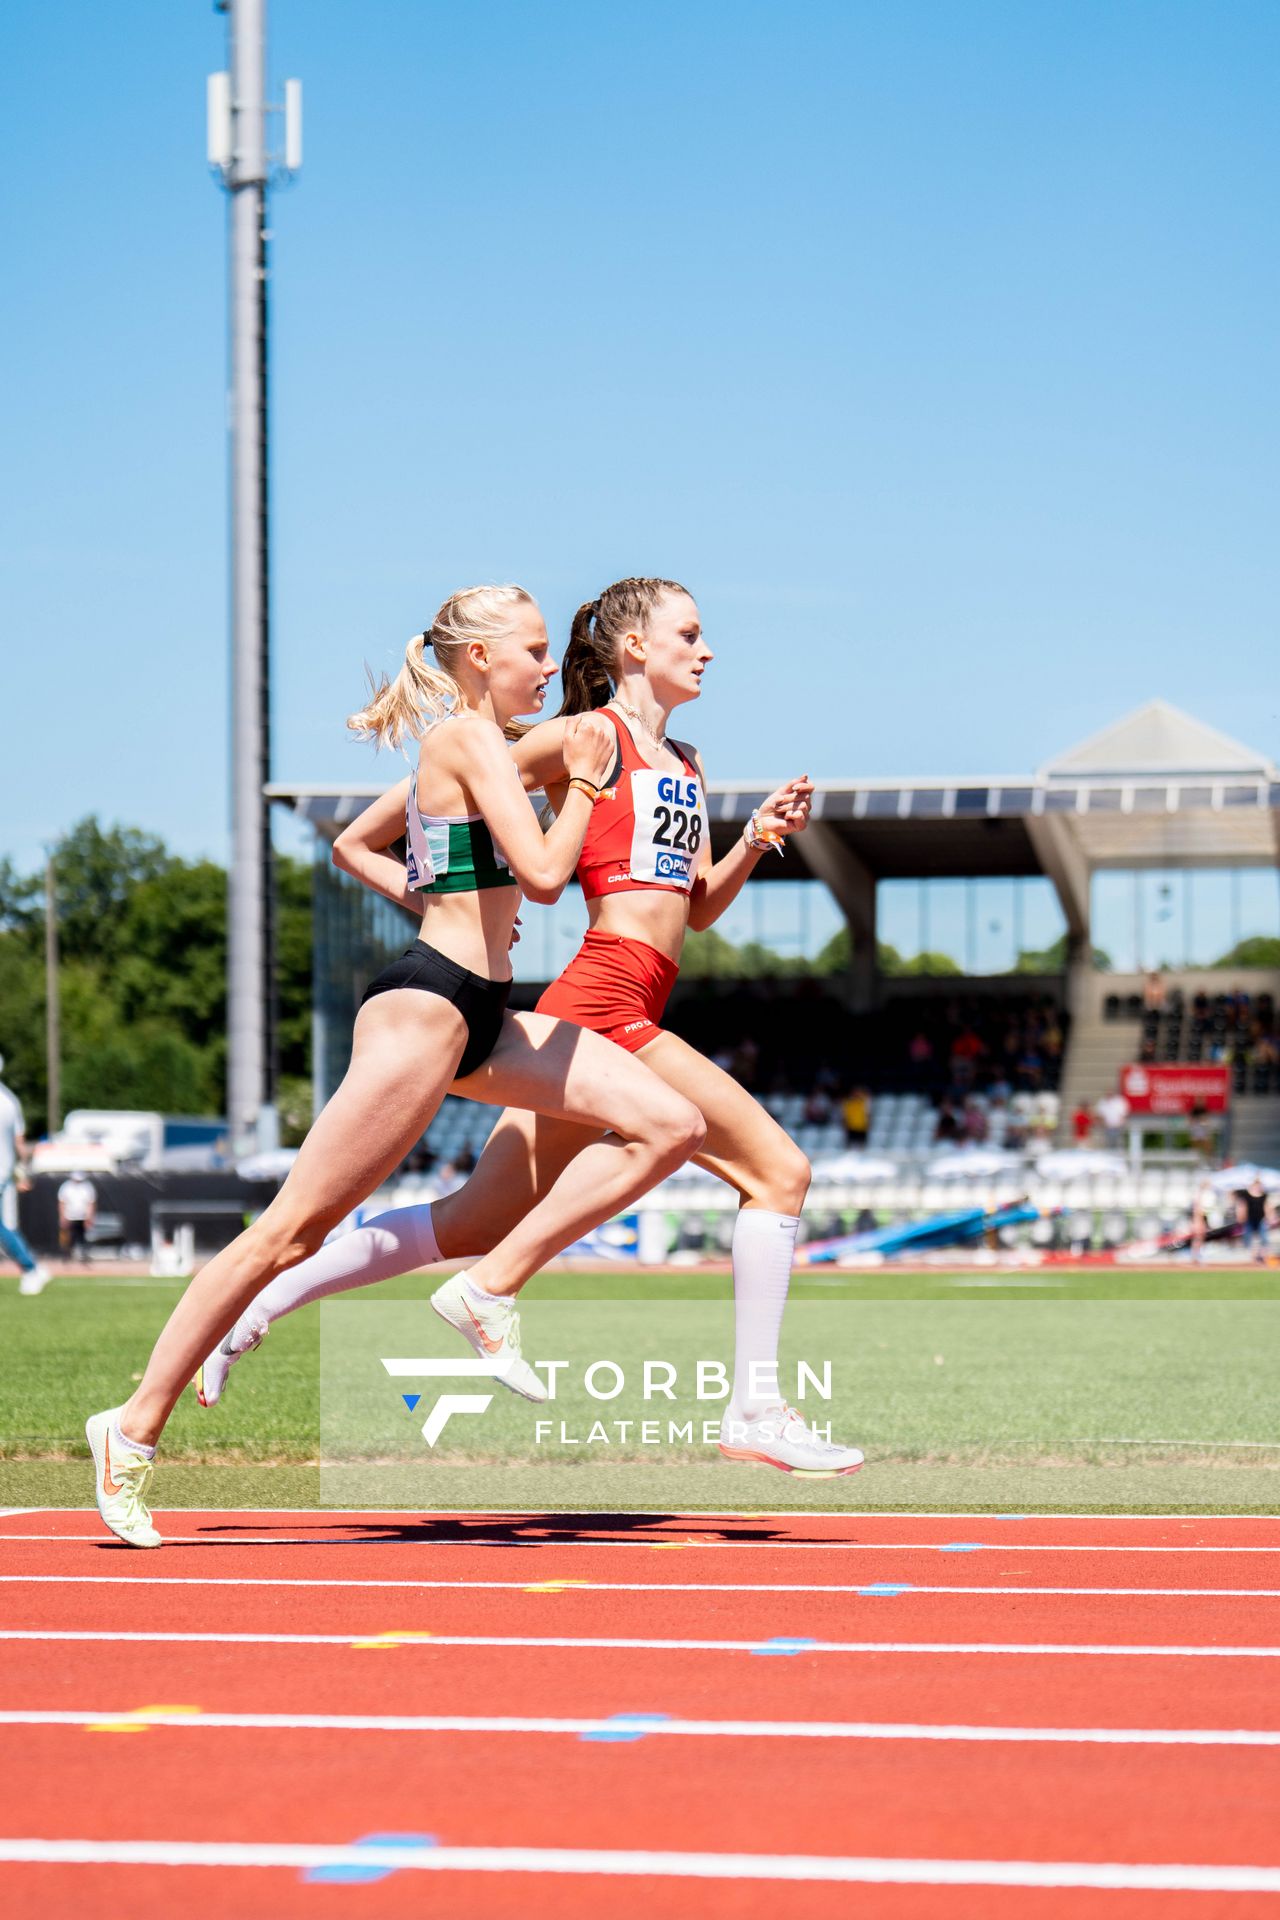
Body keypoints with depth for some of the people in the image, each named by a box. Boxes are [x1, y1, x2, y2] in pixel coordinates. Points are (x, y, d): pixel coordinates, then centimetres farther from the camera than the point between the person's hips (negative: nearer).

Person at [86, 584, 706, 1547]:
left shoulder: (460, 747, 20)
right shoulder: (472, 739, -9)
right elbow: (545, 873, -18)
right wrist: (586, 780, -4)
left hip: (483, 1015, 10)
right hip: (426, 1006, -10)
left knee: (671, 1125, -3)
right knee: (293, 1230, -7)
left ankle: (490, 1288, -2)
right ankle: (135, 1429, 0)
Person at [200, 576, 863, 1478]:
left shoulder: (686, 765, 23)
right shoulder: (589, 735, -1)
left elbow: (699, 906, 25)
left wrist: (758, 837, 11)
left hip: (631, 1015, 9)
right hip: (606, 1002, -9)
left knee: (478, 1222, 8)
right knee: (777, 1169, -9)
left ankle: (253, 1306, 11)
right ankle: (756, 1410, -7)